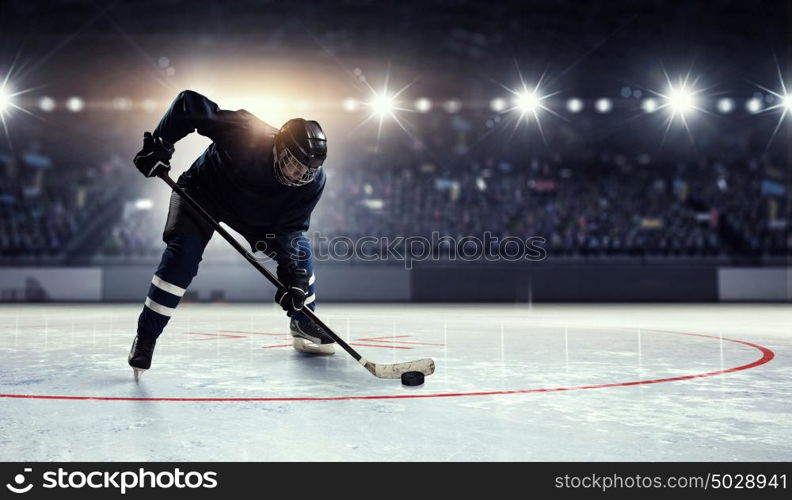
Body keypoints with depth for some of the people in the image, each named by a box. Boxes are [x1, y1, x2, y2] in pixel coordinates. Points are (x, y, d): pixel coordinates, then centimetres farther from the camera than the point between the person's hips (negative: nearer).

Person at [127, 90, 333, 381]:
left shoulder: (313, 181, -25)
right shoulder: (247, 136, -39)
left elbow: (289, 229, -20)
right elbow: (189, 103, -34)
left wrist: (294, 274, -32)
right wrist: (159, 143, -38)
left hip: (258, 212, 5)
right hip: (202, 192, -4)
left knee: (299, 251, 0)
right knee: (182, 256, -23)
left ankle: (303, 325, 22)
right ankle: (146, 337, -12)